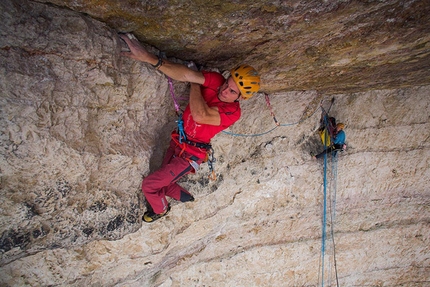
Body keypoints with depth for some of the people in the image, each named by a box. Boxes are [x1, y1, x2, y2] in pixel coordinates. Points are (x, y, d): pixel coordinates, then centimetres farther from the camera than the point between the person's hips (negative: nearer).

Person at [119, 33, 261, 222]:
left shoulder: (233, 112, -25)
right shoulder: (215, 80, -12)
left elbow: (200, 115, -41)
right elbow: (184, 74, -27)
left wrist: (194, 83, -26)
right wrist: (148, 58, -41)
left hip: (190, 155, -6)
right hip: (177, 142, 6)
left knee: (149, 185, 1)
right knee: (164, 183, 22)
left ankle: (160, 210, 34)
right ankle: (185, 196, 53)